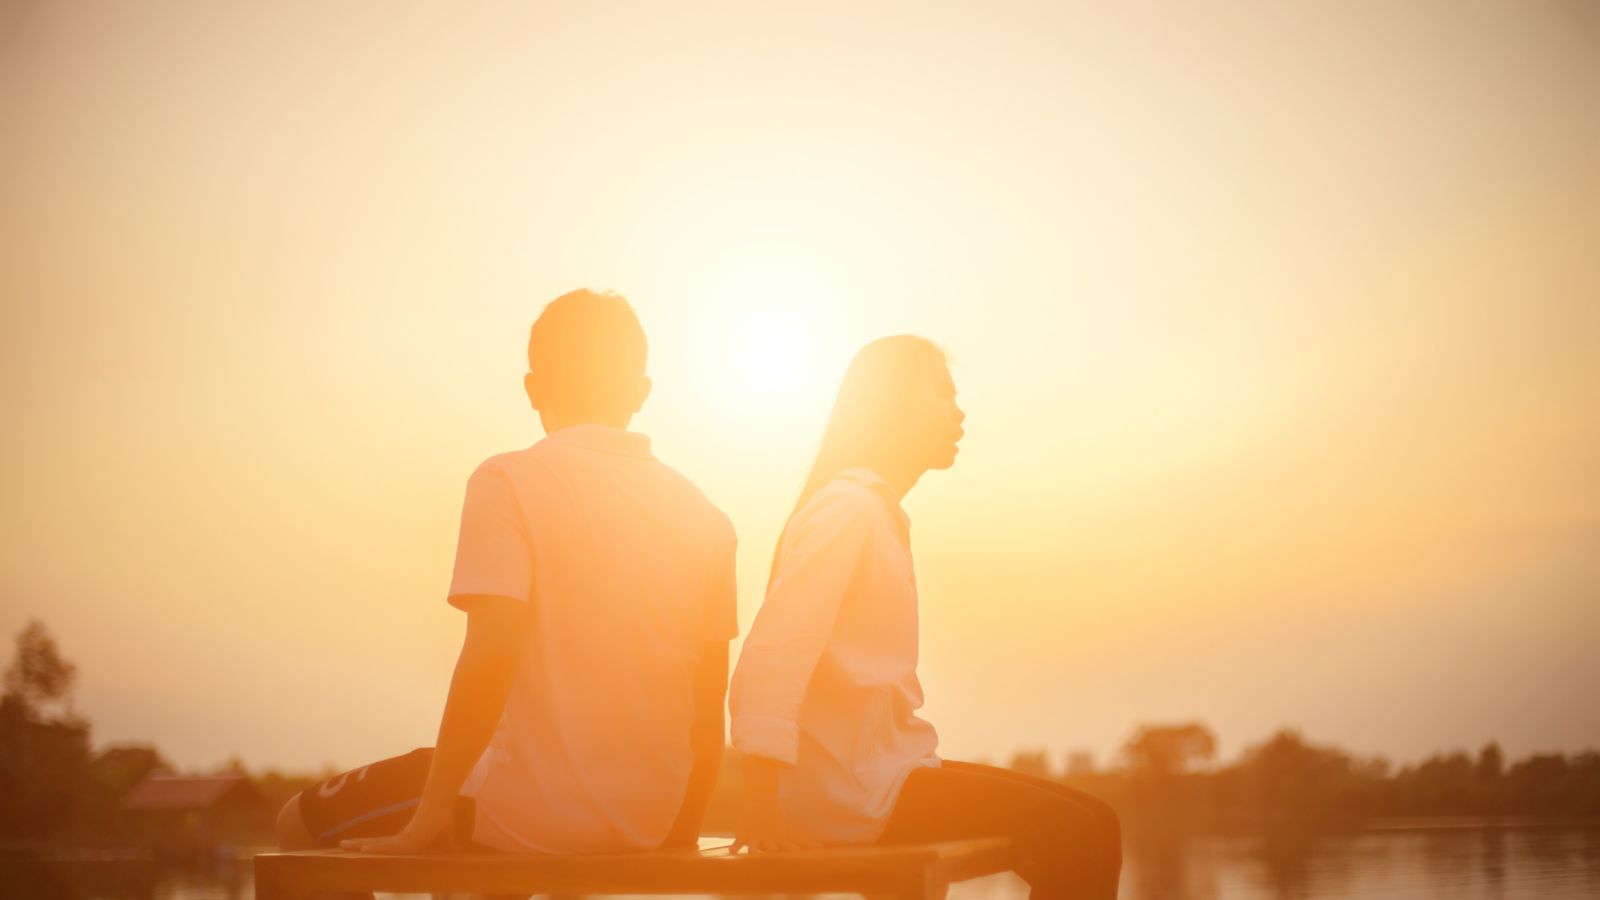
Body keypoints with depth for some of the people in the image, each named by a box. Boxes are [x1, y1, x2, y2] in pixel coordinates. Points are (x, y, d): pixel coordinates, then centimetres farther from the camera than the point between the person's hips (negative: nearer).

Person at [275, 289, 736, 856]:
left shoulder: (509, 481, -9)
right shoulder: (700, 512, 5)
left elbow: (489, 657, -20)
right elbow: (709, 701, 7)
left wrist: (423, 825, -13)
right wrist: (682, 832, 19)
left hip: (536, 816, -6)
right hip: (652, 819, 6)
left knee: (304, 823, 14)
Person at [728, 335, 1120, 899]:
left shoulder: (878, 512, 20)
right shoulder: (847, 506, -10)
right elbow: (771, 657, -20)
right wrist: (763, 806, -25)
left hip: (878, 764, 9)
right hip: (851, 785, -9)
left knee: (1091, 826, 7)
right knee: (1078, 838, -14)